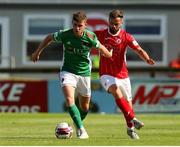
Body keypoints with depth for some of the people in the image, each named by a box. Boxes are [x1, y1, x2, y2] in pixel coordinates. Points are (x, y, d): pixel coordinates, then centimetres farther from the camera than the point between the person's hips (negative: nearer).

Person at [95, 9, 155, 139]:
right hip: (106, 75, -2)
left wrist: (147, 59, -35)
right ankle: (132, 118, -33)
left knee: (128, 102, 8)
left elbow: (139, 50, -16)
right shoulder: (100, 34, -3)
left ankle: (130, 128, 30)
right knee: (116, 91, -30)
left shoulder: (126, 37, -6)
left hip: (122, 75, 2)